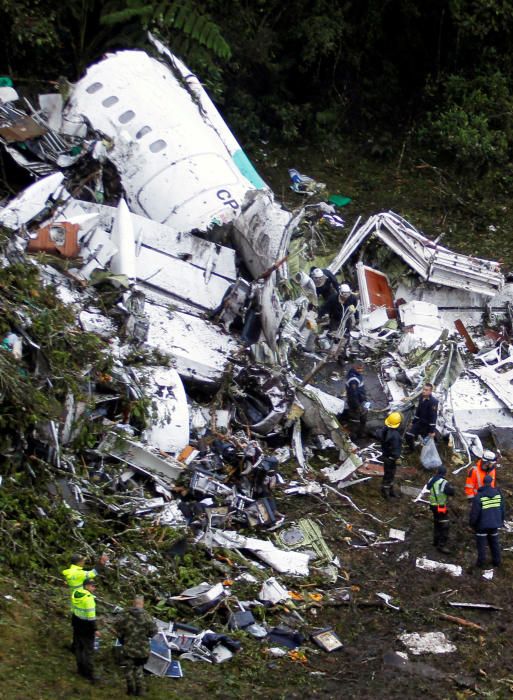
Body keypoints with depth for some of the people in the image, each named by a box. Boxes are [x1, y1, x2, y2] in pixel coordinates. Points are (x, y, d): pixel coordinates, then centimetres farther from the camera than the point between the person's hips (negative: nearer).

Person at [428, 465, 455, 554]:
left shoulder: (431, 480, 2)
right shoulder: (443, 483, -23)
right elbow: (451, 492, -20)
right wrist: (451, 487, 1)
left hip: (433, 504, 8)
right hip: (441, 506, -8)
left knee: (437, 523, 24)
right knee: (444, 526, -4)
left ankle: (436, 541, 37)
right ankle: (442, 545, -7)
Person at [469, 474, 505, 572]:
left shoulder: (479, 496, -19)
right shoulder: (498, 493, -4)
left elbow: (474, 513, -15)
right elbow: (502, 509, 7)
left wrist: (472, 524, 0)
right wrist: (501, 521, 20)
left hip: (482, 525, -5)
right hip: (495, 524, 5)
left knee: (481, 544, 7)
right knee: (494, 543, 18)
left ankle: (481, 562, 10)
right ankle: (496, 561, 25)